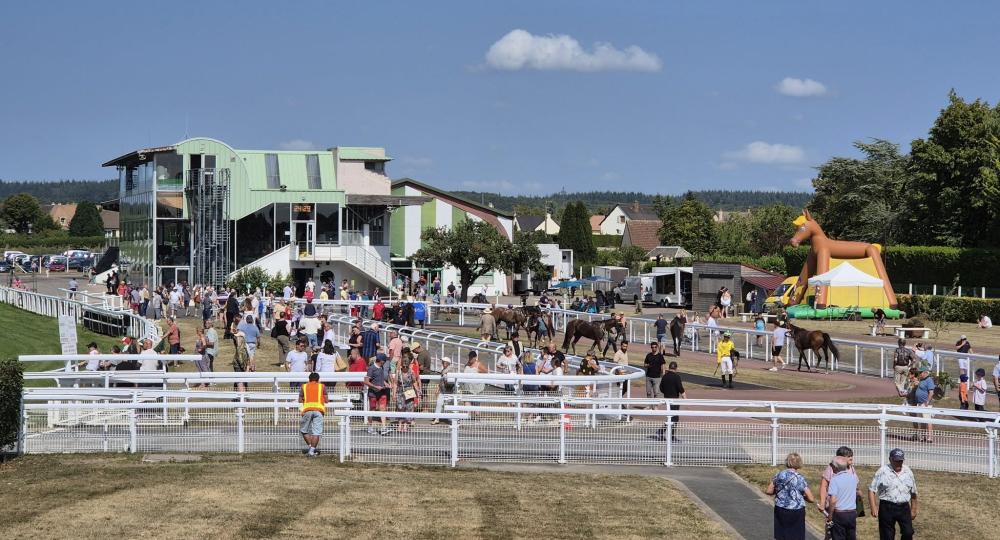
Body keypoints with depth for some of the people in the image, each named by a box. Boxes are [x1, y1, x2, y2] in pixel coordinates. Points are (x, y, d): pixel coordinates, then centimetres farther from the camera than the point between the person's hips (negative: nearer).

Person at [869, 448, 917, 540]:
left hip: (904, 507, 4)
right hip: (887, 508, -4)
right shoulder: (882, 471, -5)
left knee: (908, 532, -6)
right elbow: (872, 490, -7)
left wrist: (913, 509, 17)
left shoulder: (908, 472, 9)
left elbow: (913, 492, 18)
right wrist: (873, 508, -15)